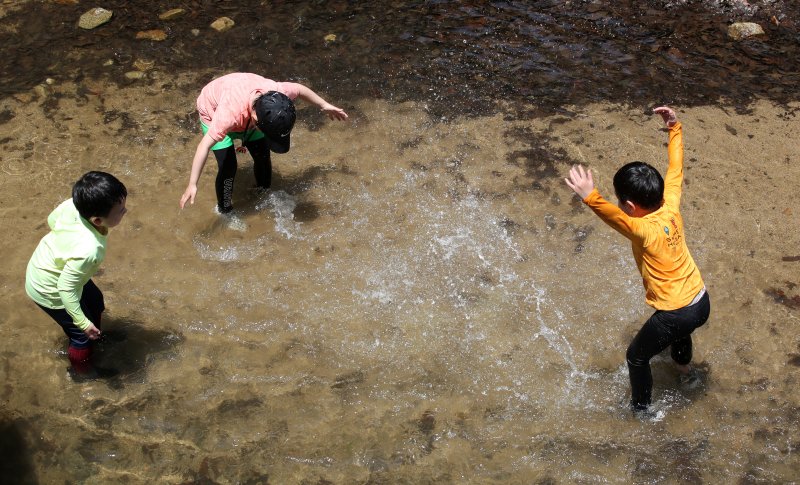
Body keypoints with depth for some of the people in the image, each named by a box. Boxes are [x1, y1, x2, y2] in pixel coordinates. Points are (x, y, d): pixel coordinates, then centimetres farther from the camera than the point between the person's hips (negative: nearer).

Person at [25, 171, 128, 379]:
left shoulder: (73, 205, -26)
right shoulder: (88, 251, -45)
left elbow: (52, 220, -3)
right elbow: (66, 289, -33)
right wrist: (83, 322, -22)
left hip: (44, 265, 7)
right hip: (50, 291, -7)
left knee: (95, 301, 29)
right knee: (84, 333, 16)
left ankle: (96, 338, 57)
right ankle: (80, 369, 44)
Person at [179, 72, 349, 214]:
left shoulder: (276, 93, -34)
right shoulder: (231, 112, -48)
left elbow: (299, 89, -12)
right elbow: (205, 145, -45)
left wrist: (325, 106, 2)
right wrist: (192, 185, -43)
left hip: (247, 113, 5)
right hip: (213, 112, -5)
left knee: (263, 157, 3)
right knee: (228, 168, -14)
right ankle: (224, 212, 9)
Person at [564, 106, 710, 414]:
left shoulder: (644, 230, -29)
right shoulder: (671, 207, -9)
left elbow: (615, 216, -50)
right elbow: (675, 170, 5)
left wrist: (591, 197, -66)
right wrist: (675, 129, 13)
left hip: (676, 314, -8)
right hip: (701, 301, 8)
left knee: (636, 357, 17)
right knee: (679, 327, 41)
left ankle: (640, 409, 36)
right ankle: (685, 369, 68)